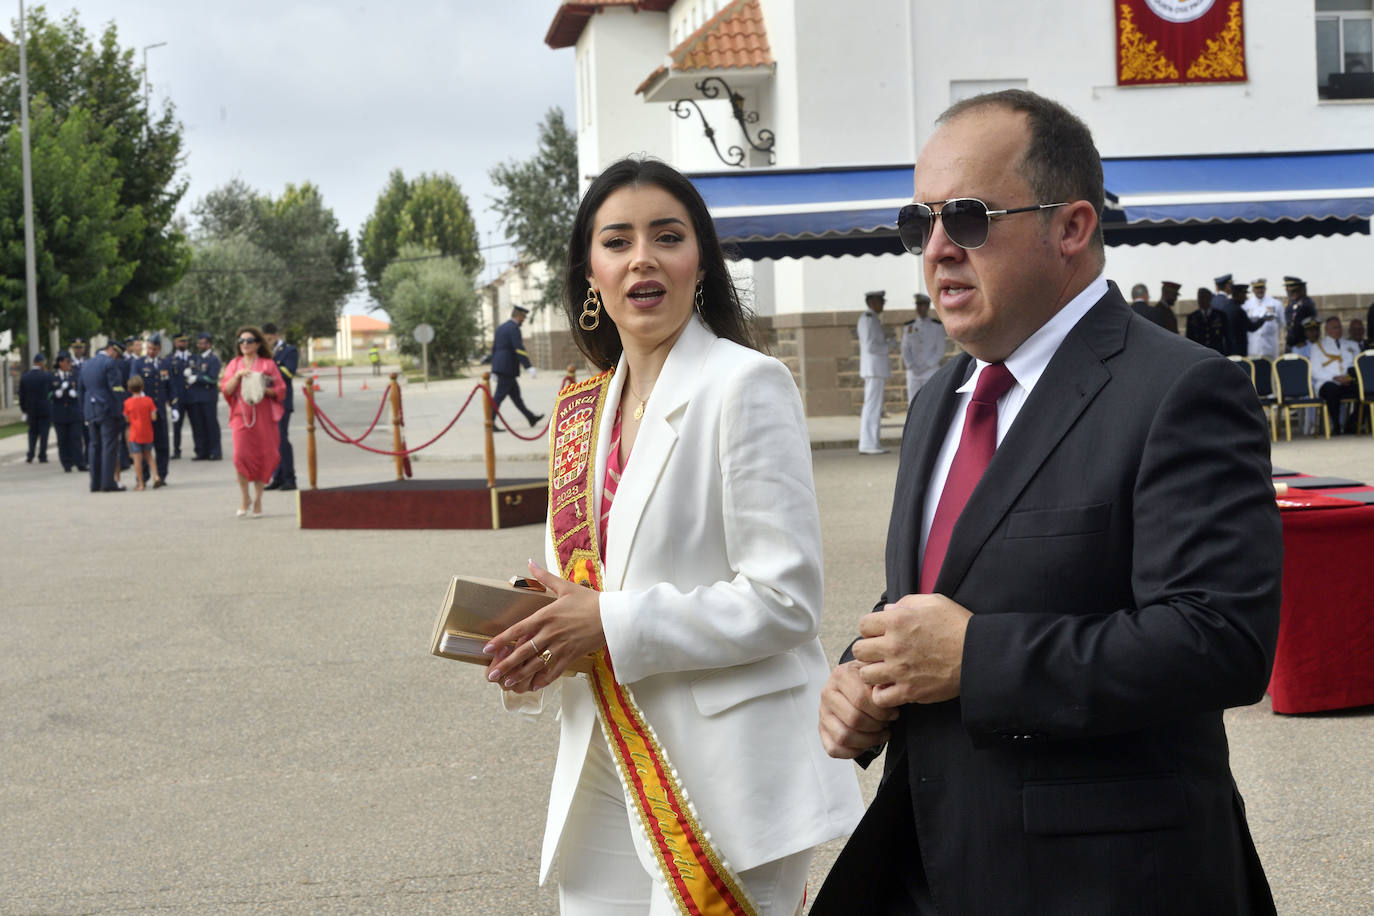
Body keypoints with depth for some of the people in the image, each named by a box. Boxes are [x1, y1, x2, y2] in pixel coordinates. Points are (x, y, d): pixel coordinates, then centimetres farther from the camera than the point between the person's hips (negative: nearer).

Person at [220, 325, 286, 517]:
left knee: (262, 457, -2)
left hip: (263, 416, 0)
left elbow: (280, 390, 4)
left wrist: (265, 390, -13)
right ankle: (244, 496, 6)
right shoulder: (234, 364, 12)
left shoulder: (267, 364, 7)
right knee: (241, 455, -13)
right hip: (241, 415, 1)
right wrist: (238, 376, -13)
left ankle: (258, 499, 9)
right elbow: (227, 389, 2)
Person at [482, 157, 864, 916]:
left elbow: (785, 601, -15)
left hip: (722, 787, -6)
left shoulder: (747, 386, -10)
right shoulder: (582, 411, 11)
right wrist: (530, 645, -1)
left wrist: (610, 624, -18)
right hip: (602, 780, 6)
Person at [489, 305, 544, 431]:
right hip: (507, 368, -10)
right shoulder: (514, 328, -13)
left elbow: (494, 348, 20)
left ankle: (531, 417, 25)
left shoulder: (501, 328, 16)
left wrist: (494, 370, 24)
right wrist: (529, 367, -26)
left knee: (515, 394, 16)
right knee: (499, 396, -8)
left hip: (499, 367, 10)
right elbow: (519, 349, -23)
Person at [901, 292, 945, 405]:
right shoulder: (910, 326, 10)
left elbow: (940, 351, -2)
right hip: (913, 373, 3)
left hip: (931, 371, -3)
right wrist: (912, 367, -8)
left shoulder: (937, 326, 1)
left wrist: (926, 366, -11)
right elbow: (905, 349, 6)